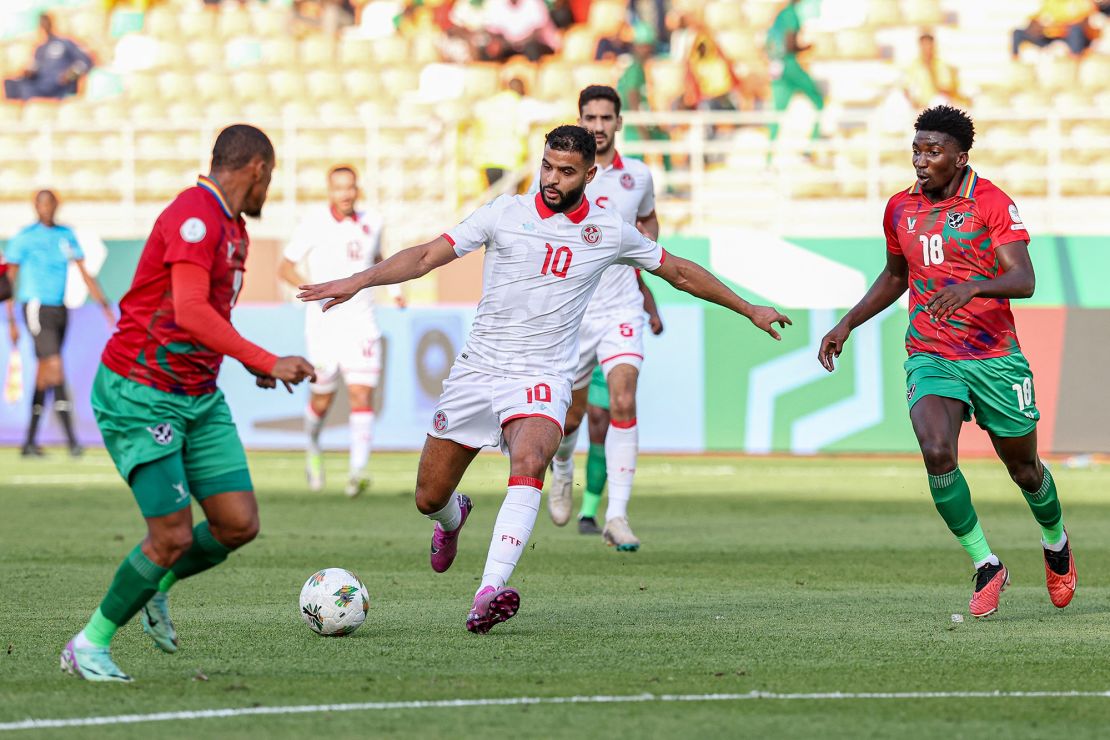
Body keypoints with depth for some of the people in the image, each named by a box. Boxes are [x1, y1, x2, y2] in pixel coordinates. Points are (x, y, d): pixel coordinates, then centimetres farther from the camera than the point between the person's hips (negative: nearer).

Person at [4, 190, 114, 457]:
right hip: (36, 309, -6)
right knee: (55, 368, -16)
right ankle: (72, 440, -20)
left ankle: (30, 442, 16)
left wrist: (104, 305, 4)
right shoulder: (24, 238, -3)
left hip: (59, 310, 6)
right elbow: (10, 280, 0)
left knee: (45, 376, 9)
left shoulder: (67, 235, 11)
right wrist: (11, 322, -4)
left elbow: (84, 274, 13)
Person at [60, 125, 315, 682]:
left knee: (239, 524, -1)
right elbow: (191, 312, -30)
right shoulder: (194, 215, -18)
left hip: (200, 398, 9)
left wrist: (249, 361, 12)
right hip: (139, 398, -9)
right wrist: (266, 362, -33)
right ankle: (89, 645, 5)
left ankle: (156, 587, 25)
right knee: (173, 536, -13)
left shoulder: (232, 226, 14)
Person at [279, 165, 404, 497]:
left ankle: (358, 470, -23)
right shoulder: (314, 223, -5)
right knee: (322, 399, 9)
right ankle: (313, 446, 40)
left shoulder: (371, 223, 7)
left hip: (361, 324, 2)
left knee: (362, 394, -14)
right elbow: (285, 267, -1)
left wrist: (393, 285, 11)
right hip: (324, 324, -2)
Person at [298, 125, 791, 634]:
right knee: (429, 497, 5)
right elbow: (427, 256, -5)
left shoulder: (610, 232, 2)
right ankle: (453, 519, 46)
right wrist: (359, 281, -19)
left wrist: (748, 309, 24)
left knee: (529, 463, -33)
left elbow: (679, 271, 18)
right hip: (477, 369, 1)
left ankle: (490, 592, -44)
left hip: (541, 378, -1)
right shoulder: (505, 213, -2)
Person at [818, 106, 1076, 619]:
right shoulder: (900, 209, 6)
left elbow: (1023, 280, -20)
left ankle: (1056, 542, 44)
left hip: (995, 357, -2)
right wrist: (847, 325, 17)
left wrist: (972, 287, -38)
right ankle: (986, 566, -9)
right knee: (938, 454, -23)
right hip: (930, 359, 2)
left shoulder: (990, 202, -9)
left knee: (1023, 468, 11)